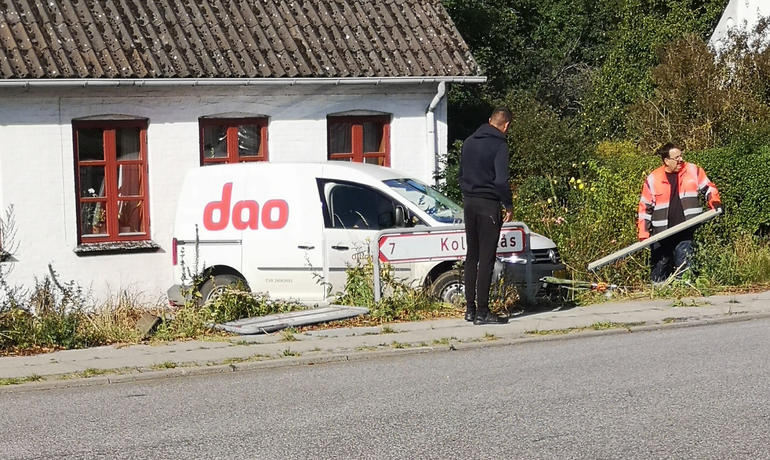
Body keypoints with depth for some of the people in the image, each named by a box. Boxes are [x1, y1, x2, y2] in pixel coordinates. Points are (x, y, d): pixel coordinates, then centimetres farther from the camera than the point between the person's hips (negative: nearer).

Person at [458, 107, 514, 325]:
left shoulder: (469, 142, 11)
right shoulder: (499, 145, -12)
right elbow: (501, 180, -18)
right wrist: (509, 206, -8)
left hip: (469, 203, 7)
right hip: (489, 205, -7)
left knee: (471, 256, 14)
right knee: (486, 258, -4)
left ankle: (470, 309, 16)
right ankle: (482, 312, -4)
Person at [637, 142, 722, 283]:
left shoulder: (693, 171, 2)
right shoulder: (653, 179, 0)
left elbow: (708, 188, 14)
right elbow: (645, 207, 4)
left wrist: (715, 202, -7)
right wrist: (643, 234, 1)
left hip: (685, 231, 0)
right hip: (661, 233, 1)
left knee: (682, 269, -7)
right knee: (658, 272, 8)